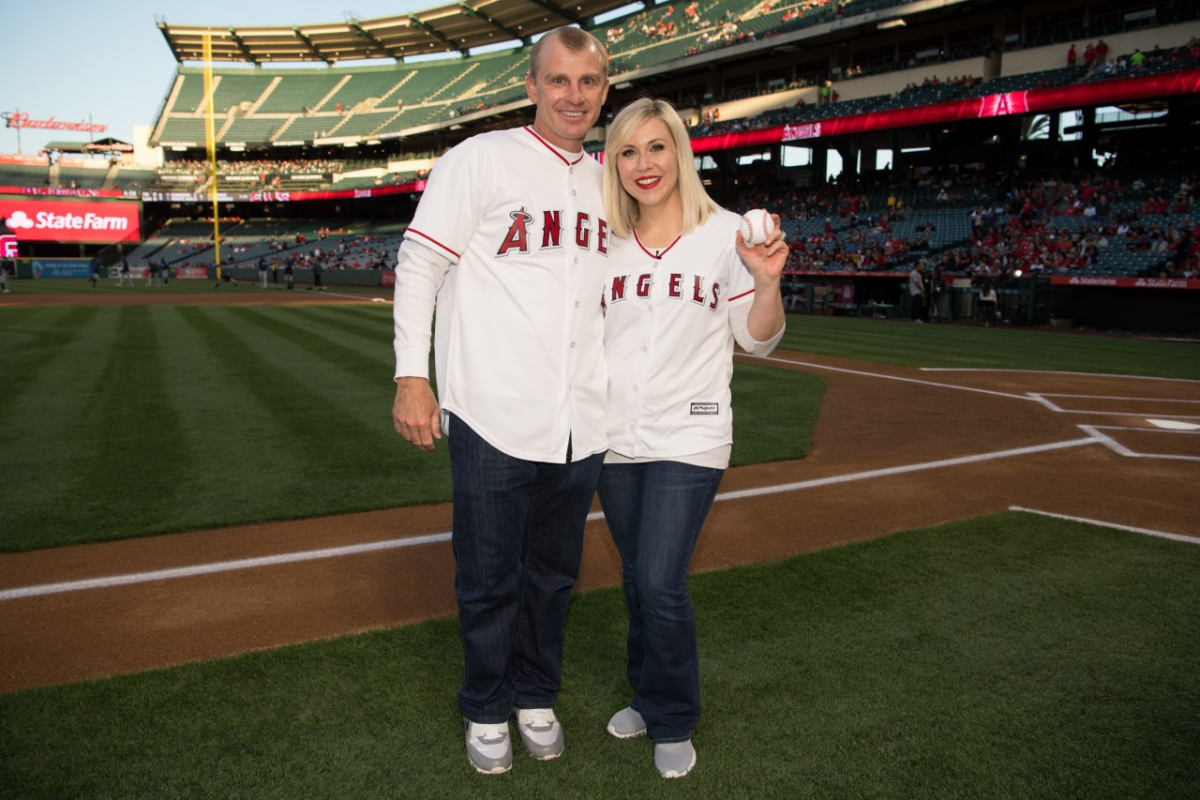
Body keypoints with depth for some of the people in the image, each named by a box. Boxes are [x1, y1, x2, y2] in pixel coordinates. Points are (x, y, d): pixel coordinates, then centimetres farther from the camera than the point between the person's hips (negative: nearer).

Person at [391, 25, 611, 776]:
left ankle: (537, 697, 37)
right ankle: (487, 709, 30)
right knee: (490, 578, 7)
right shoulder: (481, 158, -4)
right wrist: (413, 375, -11)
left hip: (582, 425, 5)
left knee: (554, 574, 16)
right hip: (492, 419, -5)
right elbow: (420, 263, -5)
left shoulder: (608, 182, 14)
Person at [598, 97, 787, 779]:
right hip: (614, 438, 4)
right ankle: (648, 695, 36)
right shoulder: (605, 242, 7)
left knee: (661, 583, -8)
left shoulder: (726, 234, -3)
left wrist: (769, 283, -18)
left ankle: (674, 721, 15)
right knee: (637, 578, 14)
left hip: (689, 438, -4)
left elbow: (758, 340, -2)